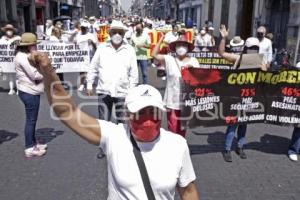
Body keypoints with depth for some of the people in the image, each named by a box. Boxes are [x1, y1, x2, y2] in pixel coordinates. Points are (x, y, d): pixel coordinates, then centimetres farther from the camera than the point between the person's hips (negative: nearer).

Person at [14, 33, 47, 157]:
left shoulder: (26, 56, 15)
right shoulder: (23, 57, -17)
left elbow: (34, 71, 12)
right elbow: (35, 75, -22)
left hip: (31, 92, 10)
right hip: (29, 93, -10)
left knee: (32, 119, 17)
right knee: (31, 120, -3)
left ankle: (33, 143, 29)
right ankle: (29, 149, 7)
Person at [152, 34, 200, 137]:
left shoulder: (193, 61, 3)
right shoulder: (169, 60, -2)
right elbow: (154, 54, -12)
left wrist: (193, 68, -19)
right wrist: (162, 38, -12)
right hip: (172, 101, -2)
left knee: (182, 128, 18)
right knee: (173, 129, 1)